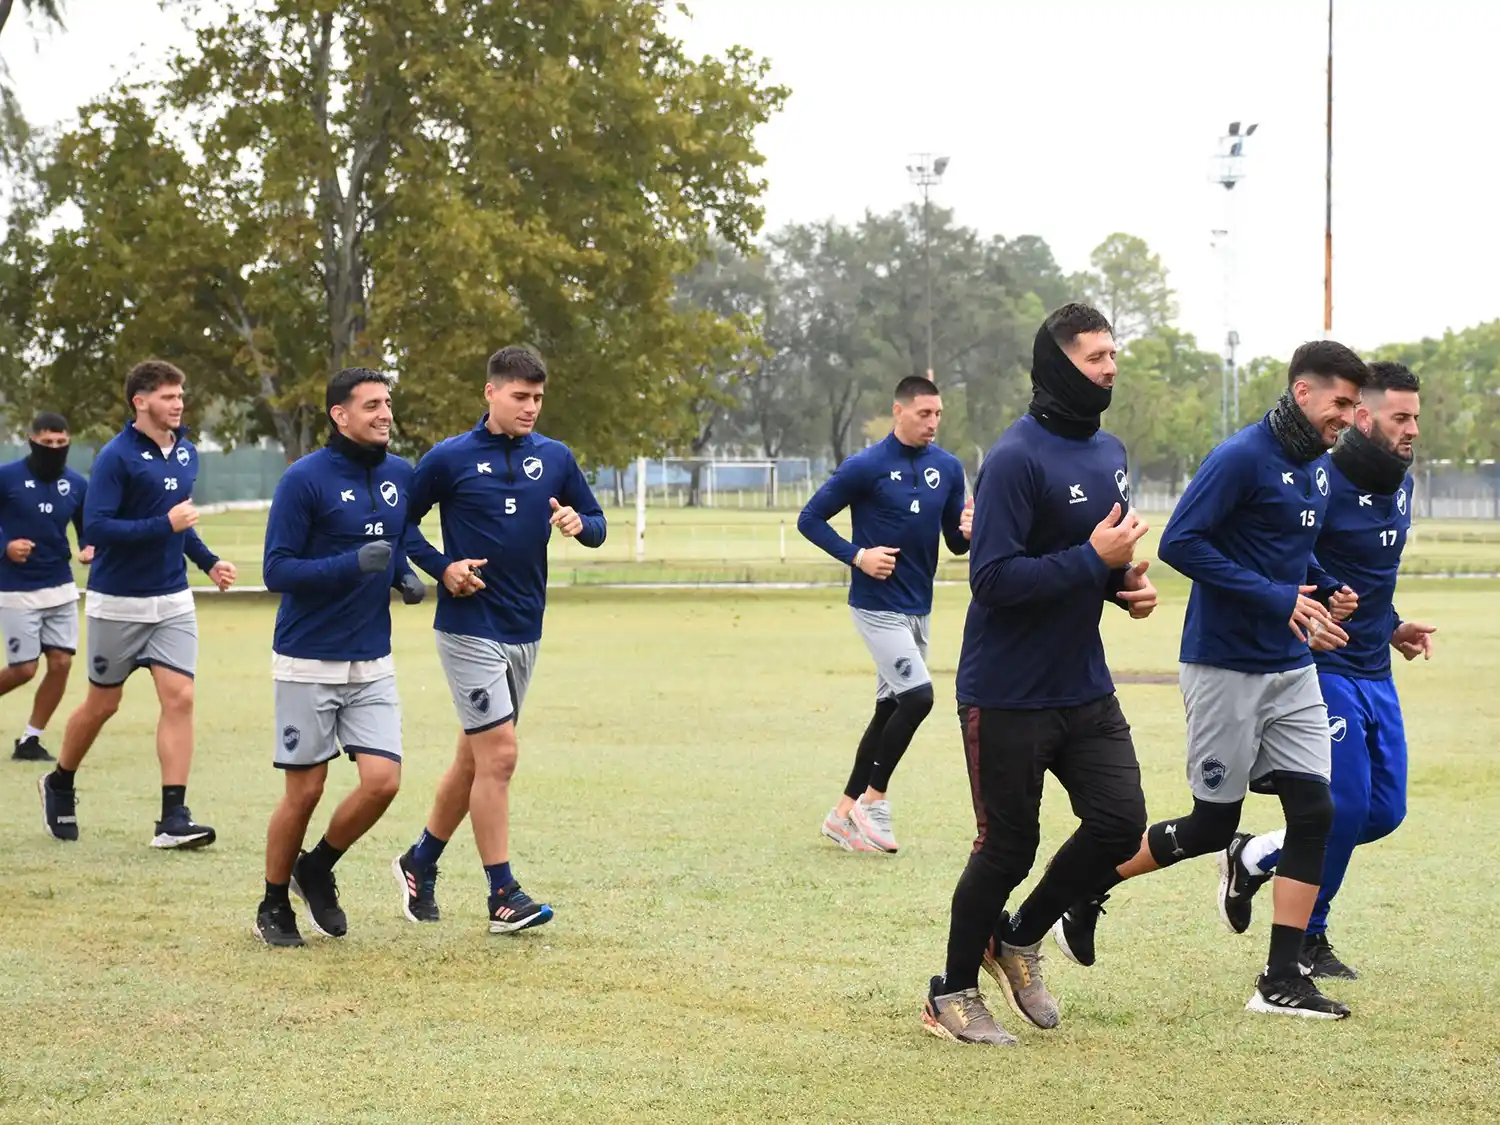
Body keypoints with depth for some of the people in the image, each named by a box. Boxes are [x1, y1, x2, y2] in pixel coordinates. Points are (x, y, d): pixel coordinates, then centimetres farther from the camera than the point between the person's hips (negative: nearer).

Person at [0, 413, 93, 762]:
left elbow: (88, 530, 12)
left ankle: (30, 741, 10)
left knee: (61, 663, -3)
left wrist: (90, 550, -9)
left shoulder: (77, 484, 2)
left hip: (61, 588, 4)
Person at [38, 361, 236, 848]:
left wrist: (208, 561, 12)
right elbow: (95, 528, -21)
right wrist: (165, 525, -24)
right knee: (103, 703, 8)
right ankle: (59, 785, 33)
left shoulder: (186, 452, 7)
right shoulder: (116, 457, -14)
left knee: (179, 697, -8)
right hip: (118, 602, -5)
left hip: (173, 601, 5)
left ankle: (173, 818, -9)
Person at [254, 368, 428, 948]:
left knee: (382, 781, -7)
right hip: (307, 661, -5)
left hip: (372, 663, 5)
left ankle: (317, 870, 20)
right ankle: (274, 906, 20)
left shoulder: (401, 476, 7)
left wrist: (405, 574, 3)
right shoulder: (304, 480, -11)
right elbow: (277, 569, -13)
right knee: (304, 791, 0)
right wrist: (353, 564, -24)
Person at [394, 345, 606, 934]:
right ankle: (503, 896, -6)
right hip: (469, 628, -5)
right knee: (498, 753, -11)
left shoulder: (555, 458, 7)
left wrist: (579, 524, -10)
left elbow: (596, 523, 13)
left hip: (524, 631, 5)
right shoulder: (450, 458, -5)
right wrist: (442, 567, -11)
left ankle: (420, 862, 31)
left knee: (475, 756, 13)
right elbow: (402, 521, 2)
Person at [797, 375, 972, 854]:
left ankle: (844, 813, 20)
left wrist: (967, 531, -14)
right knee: (918, 697, -18)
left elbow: (956, 544, 10)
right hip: (878, 606, -7)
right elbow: (809, 518, -6)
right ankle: (873, 800, -3)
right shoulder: (866, 467, -12)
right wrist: (857, 555, -18)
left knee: (890, 709, 11)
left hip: (918, 609, 7)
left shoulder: (948, 468, 4)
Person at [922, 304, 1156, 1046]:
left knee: (1120, 820, -1)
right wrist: (1094, 559, -24)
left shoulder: (1109, 453, 9)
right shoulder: (1017, 459, -18)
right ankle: (952, 995, 18)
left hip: (1084, 690, 7)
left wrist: (1127, 581, 2)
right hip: (1007, 698, -7)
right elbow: (994, 578, -24)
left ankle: (1021, 939, 23)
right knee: (1008, 846, 0)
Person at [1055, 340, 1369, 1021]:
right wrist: (1277, 599, -23)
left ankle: (1281, 983, 3)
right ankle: (1084, 892, 22)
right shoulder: (1242, 458, -17)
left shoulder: (1319, 466, 10)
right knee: (1212, 825, 0)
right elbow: (1179, 543, -22)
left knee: (1313, 811, -2)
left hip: (1291, 670, 8)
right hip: (1225, 668, -8)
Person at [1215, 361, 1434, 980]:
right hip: (1324, 669, -9)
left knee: (1385, 810, 7)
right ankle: (1306, 938, 11)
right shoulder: (1323, 483, -17)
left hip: (1375, 673, 9)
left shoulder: (1401, 483, 10)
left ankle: (1255, 858, 24)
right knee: (1345, 807, -9)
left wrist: (1391, 626, 12)